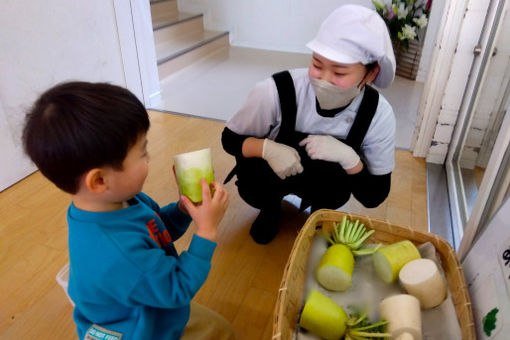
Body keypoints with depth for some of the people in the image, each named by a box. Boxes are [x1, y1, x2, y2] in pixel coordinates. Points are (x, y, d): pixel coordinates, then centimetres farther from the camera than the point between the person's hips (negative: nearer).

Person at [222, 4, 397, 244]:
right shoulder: (278, 90, -31)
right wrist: (266, 148, -36)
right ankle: (271, 206, 8)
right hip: (272, 174, 0)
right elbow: (230, 139, -15)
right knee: (251, 188, -31)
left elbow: (374, 198, -17)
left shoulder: (378, 114, -24)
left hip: (326, 180, 1)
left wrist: (349, 158, -36)